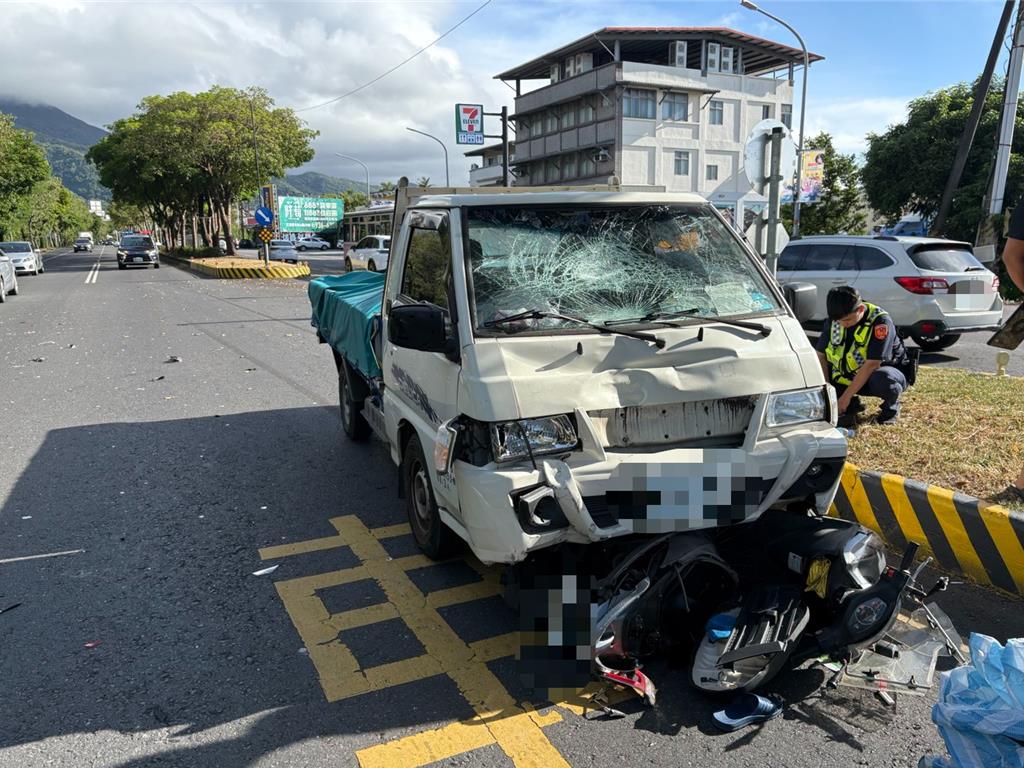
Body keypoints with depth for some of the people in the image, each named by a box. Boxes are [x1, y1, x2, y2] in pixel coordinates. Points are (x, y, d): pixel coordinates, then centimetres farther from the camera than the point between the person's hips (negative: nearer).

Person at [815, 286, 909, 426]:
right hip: (847, 377, 5)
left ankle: (891, 406, -5)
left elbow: (871, 365, -30)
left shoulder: (880, 321, -26)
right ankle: (852, 405, 6)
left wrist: (846, 397, -31)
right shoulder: (834, 320, -10)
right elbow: (820, 355, -7)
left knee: (882, 379, -42)